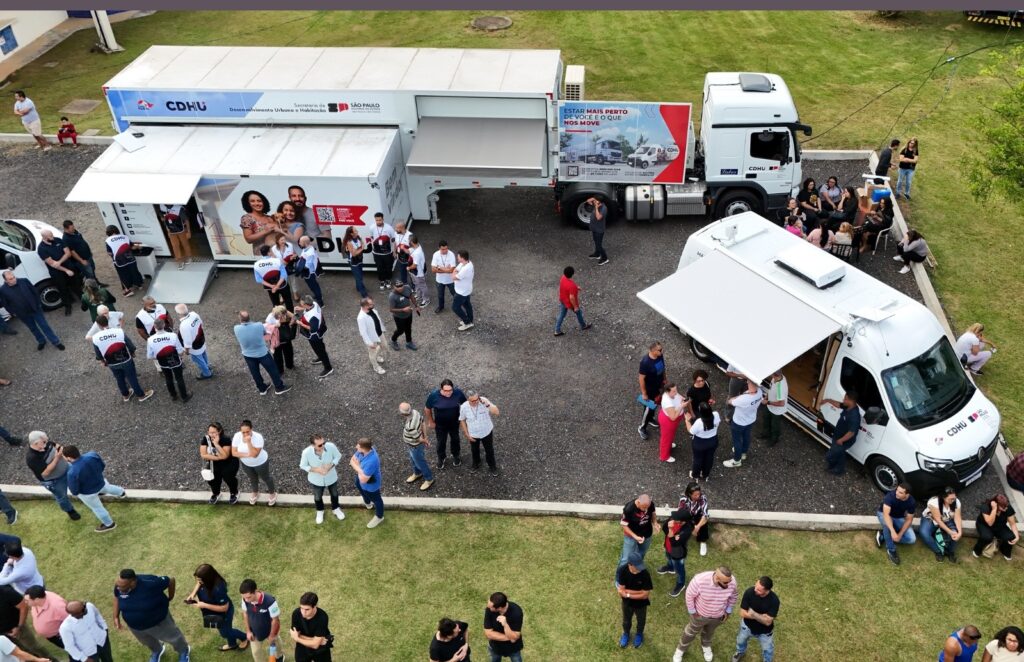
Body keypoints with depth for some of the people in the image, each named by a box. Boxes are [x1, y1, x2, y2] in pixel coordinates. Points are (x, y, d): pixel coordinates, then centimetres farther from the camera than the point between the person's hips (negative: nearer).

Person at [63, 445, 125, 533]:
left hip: (88, 493, -4)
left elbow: (74, 491, -25)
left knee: (97, 508, 24)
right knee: (107, 488, 39)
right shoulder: (92, 455, -28)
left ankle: (109, 524, 47)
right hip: (101, 482, 4)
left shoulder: (72, 473, -41)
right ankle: (122, 493, 70)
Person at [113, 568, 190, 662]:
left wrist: (170, 598, -10)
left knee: (172, 637, 23)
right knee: (147, 641, 33)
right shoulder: (119, 586, -26)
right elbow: (117, 597, -1)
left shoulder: (149, 583, -40)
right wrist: (116, 617, -5)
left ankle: (184, 651, 55)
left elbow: (171, 580, -25)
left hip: (158, 621, -4)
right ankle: (157, 651, 67)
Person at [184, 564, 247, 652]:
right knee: (223, 630, 31)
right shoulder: (206, 581, -23)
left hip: (224, 614, -7)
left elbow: (224, 608, -34)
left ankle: (244, 638, 49)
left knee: (225, 632, 21)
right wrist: (193, 593, -16)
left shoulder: (218, 589, -44)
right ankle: (232, 644, 59)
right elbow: (199, 584, 3)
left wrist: (204, 605, -34)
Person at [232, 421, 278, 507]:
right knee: (252, 479, 30)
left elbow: (254, 454, -38)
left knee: (266, 478, 22)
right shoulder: (237, 436, -25)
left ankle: (273, 494, 49)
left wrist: (248, 442, -46)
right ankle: (255, 493, 59)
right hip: (246, 464, 4)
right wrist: (247, 455, -33)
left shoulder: (258, 437, -36)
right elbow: (234, 452, -20)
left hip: (261, 463, -4)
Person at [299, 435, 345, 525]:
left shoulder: (331, 446, -33)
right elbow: (303, 466, -16)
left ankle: (335, 509, 61)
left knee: (334, 494, 29)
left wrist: (330, 465, -29)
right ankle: (320, 511, 60)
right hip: (316, 480, -1)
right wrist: (316, 469, -30)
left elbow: (338, 456, -12)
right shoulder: (306, 452, -35)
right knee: (318, 497, 27)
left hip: (331, 477, 1)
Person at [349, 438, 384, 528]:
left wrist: (357, 467, -27)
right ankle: (367, 502, 69)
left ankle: (379, 517, 49)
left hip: (370, 484, -8)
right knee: (359, 486, 38)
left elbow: (363, 480, -40)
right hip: (362, 476, 8)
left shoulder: (371, 462, -48)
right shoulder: (363, 450, -24)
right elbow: (352, 460, -8)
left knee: (375, 499, 20)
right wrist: (359, 468, -27)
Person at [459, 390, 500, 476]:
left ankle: (492, 467, 44)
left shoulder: (484, 401, -28)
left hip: (487, 432, -1)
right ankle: (476, 463, 57)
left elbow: (496, 412, -31)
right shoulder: (463, 407, -25)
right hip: (473, 434, 1)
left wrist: (487, 404, -44)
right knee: (474, 450, 27)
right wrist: (467, 434, -4)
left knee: (489, 450, 19)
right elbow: (462, 420, -7)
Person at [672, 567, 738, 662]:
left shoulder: (732, 582, -31)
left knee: (709, 632, 32)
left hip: (718, 616, 2)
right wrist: (692, 611, -12)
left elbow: (732, 597, -7)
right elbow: (690, 595, -22)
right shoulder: (700, 580, -41)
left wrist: (728, 611, 1)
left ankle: (706, 646, 63)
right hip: (700, 614, -2)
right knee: (692, 632, 24)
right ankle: (680, 649, 51)